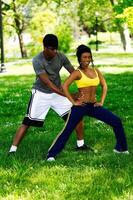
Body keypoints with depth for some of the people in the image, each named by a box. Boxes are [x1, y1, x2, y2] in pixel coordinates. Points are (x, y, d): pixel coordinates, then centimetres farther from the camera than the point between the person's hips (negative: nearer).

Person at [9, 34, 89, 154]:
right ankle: (13, 149, -2)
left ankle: (81, 144, 13)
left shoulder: (61, 57, -13)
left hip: (58, 92, 4)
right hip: (41, 94, -4)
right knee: (27, 122, -9)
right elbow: (47, 82, -30)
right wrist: (67, 95, -36)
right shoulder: (37, 61, -25)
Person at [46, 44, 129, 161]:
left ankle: (121, 148, 17)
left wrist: (101, 102, 9)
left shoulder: (96, 71, 9)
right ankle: (51, 154, -1)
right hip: (80, 107, -5)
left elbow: (104, 86, 19)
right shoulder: (77, 73, -8)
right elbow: (65, 86, -18)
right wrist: (73, 102, -16)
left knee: (117, 122, 2)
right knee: (67, 131, -8)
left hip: (93, 106, 6)